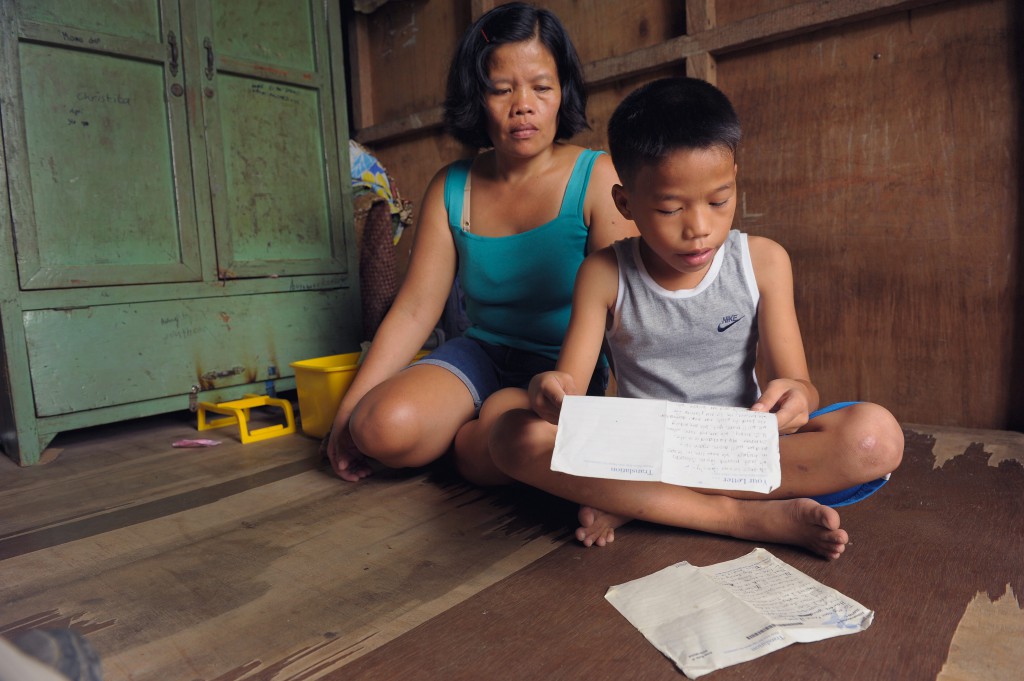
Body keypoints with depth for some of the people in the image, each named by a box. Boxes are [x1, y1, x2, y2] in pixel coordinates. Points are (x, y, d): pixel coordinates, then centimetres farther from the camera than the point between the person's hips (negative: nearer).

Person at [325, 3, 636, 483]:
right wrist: (346, 412, -6)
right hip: (482, 352, 4)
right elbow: (413, 310, -1)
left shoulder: (598, 179, -9)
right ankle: (482, 420, 6)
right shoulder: (450, 189, 2)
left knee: (483, 453, -31)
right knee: (384, 427, -22)